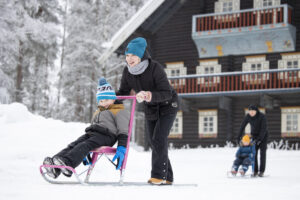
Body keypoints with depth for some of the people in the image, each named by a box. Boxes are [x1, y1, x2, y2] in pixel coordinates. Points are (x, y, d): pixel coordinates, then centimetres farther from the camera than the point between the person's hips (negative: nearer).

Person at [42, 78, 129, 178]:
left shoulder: (120, 112, 12)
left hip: (106, 135, -7)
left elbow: (123, 132, 1)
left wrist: (122, 148, -14)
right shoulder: (97, 113, 36)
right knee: (74, 145, -21)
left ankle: (67, 162, -58)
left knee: (84, 145, -33)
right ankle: (55, 167, -42)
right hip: (91, 134, 7)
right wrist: (87, 153, 29)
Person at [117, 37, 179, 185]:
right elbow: (123, 92, 2)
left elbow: (167, 93, -34)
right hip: (150, 109, 7)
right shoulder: (128, 72, -11)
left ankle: (159, 175, -11)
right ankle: (167, 177, 15)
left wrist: (150, 95, -50)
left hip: (167, 106, -6)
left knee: (159, 139, -18)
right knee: (153, 142, 6)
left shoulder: (155, 68, -29)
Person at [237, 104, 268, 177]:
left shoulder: (262, 116, -26)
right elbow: (242, 126, -8)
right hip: (254, 135, 4)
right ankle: (255, 171, -2)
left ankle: (261, 171, -10)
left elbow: (264, 128, -29)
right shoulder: (248, 116, -13)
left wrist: (259, 139, -34)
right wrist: (239, 137, -13)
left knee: (262, 152, -11)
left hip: (263, 135, -4)